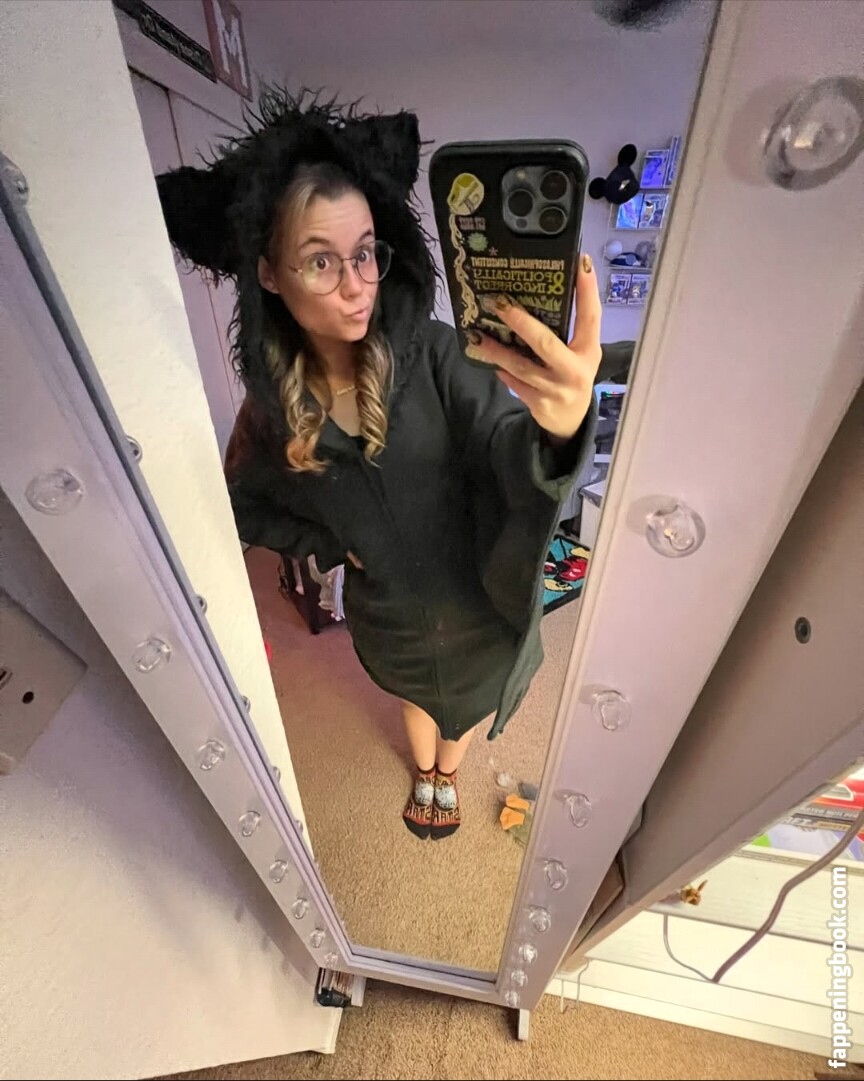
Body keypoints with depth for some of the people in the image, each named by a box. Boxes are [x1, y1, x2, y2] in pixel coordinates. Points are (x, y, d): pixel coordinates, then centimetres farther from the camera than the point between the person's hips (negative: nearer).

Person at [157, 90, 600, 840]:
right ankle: (426, 771, 71)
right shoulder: (272, 404, -15)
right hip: (390, 614, 2)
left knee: (468, 704, 29)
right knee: (418, 695, 33)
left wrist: (561, 428, -60)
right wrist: (336, 545, -11)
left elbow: (508, 449, -38)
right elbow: (247, 507, 0)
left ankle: (447, 771, 68)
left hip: (478, 599, -1)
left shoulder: (433, 355, -23)